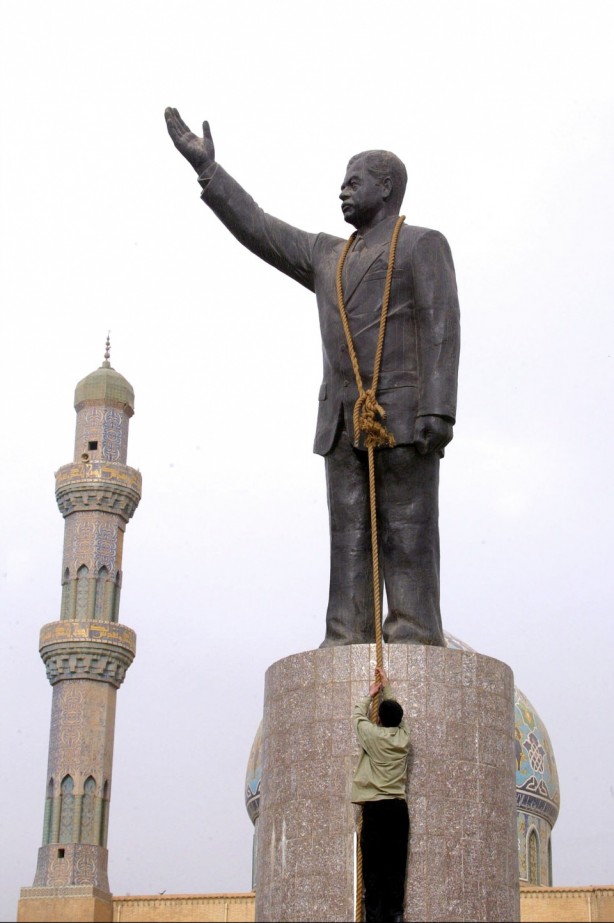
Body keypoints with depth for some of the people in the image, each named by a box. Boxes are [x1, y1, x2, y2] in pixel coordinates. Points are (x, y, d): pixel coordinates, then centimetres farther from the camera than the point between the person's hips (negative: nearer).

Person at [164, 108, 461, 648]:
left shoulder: (424, 245, 5)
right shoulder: (327, 255, 25)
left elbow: (441, 331, -6)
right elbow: (258, 230, 22)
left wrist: (439, 411, -18)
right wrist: (206, 167, 18)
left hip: (404, 415, -6)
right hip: (343, 420, 6)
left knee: (407, 533, -9)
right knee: (350, 535, -2)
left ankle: (414, 640, -11)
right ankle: (346, 642, -5)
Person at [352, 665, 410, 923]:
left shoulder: (373, 735, -4)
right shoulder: (403, 737, 7)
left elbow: (357, 715, 15)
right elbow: (397, 716, 27)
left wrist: (370, 694, 30)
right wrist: (387, 688, 37)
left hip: (375, 807, -4)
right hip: (399, 807, 4)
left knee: (373, 866, -5)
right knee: (395, 866, 4)